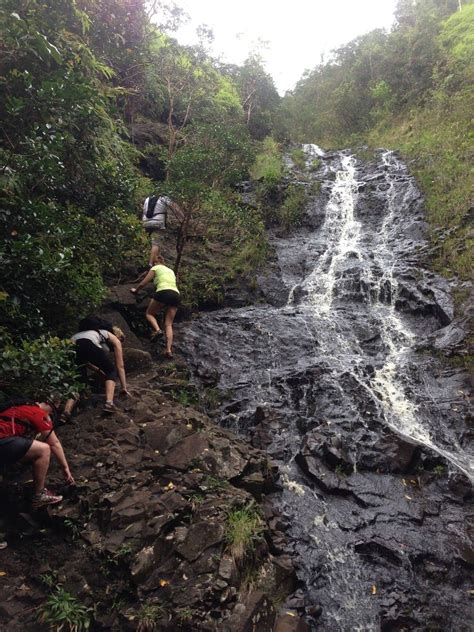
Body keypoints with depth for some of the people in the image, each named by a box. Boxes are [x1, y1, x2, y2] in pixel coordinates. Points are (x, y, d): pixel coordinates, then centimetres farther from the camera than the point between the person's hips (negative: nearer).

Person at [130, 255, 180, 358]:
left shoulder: (155, 268, 17)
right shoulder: (171, 270, 33)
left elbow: (143, 284, 16)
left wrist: (135, 290, 34)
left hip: (163, 292, -5)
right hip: (176, 295, 5)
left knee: (149, 313, 15)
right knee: (168, 324, 3)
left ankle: (157, 330, -14)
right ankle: (169, 349, -13)